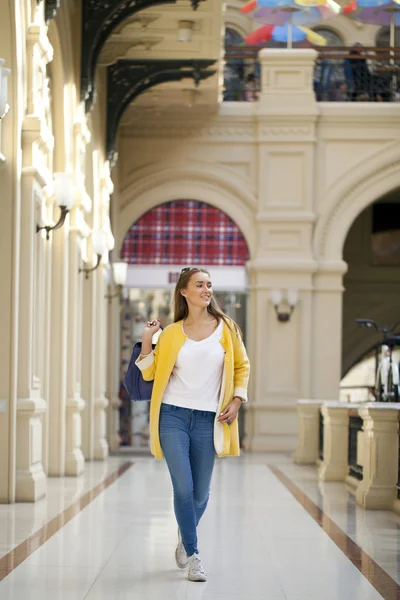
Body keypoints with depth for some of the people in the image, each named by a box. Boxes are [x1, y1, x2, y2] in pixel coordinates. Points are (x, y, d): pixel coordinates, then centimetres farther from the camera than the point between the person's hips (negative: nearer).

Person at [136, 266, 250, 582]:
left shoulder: (225, 328, 4)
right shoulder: (172, 332, 4)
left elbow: (242, 366, 14)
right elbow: (150, 373, 6)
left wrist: (237, 400, 2)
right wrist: (146, 340, -5)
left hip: (207, 420, 1)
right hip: (173, 417, -1)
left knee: (201, 493, 5)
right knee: (183, 489, -8)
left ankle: (185, 535, 36)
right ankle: (194, 556, 4)